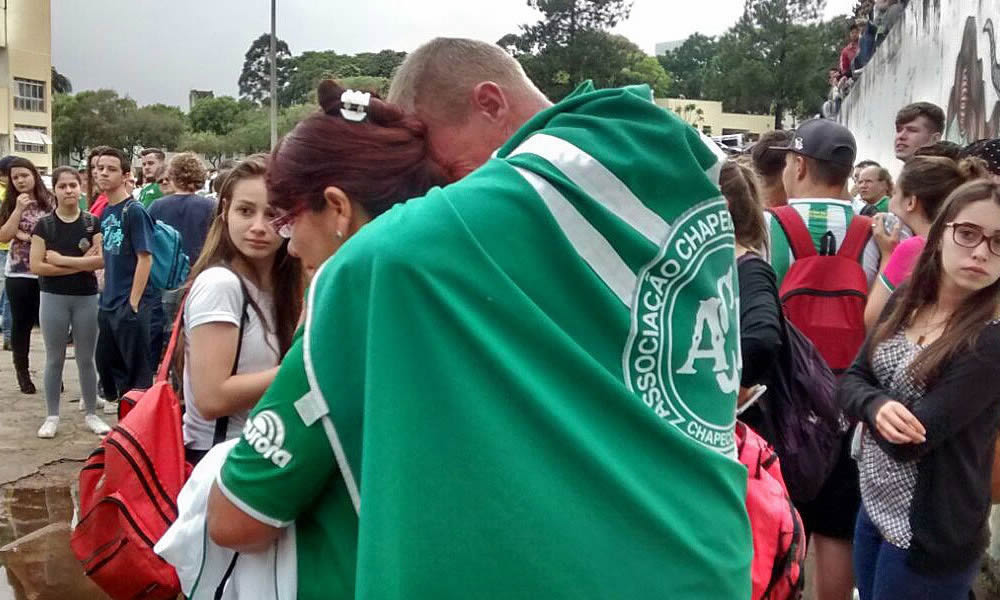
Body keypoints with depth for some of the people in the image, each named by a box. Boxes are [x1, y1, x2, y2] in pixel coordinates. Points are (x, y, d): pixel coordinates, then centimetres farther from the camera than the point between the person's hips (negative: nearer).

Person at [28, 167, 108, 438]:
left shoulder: (92, 223, 1)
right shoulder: (44, 225, -2)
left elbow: (101, 260, -10)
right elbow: (36, 266, -9)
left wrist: (62, 260, -15)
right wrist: (80, 264, -13)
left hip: (87, 298, 1)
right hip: (53, 298, 0)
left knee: (86, 358, 9)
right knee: (54, 359, 7)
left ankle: (91, 414, 19)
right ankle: (52, 416, 18)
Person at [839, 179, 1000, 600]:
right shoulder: (906, 301, 0)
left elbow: (906, 444, -25)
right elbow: (850, 381, 1)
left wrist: (874, 402, -6)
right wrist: (877, 406, -21)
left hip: (931, 533, -7)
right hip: (874, 504, 7)